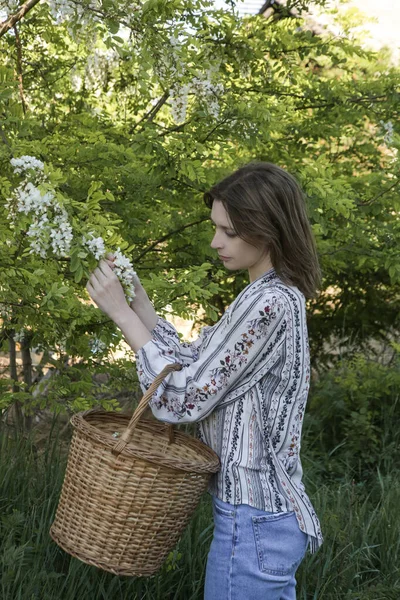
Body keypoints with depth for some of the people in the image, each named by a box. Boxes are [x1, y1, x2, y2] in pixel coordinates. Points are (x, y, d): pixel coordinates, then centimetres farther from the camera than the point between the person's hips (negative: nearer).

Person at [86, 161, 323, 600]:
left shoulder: (268, 304, -21)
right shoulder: (278, 296, 10)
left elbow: (183, 399, -21)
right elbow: (191, 363, 8)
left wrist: (121, 313, -16)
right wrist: (136, 299, 0)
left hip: (252, 523, -10)